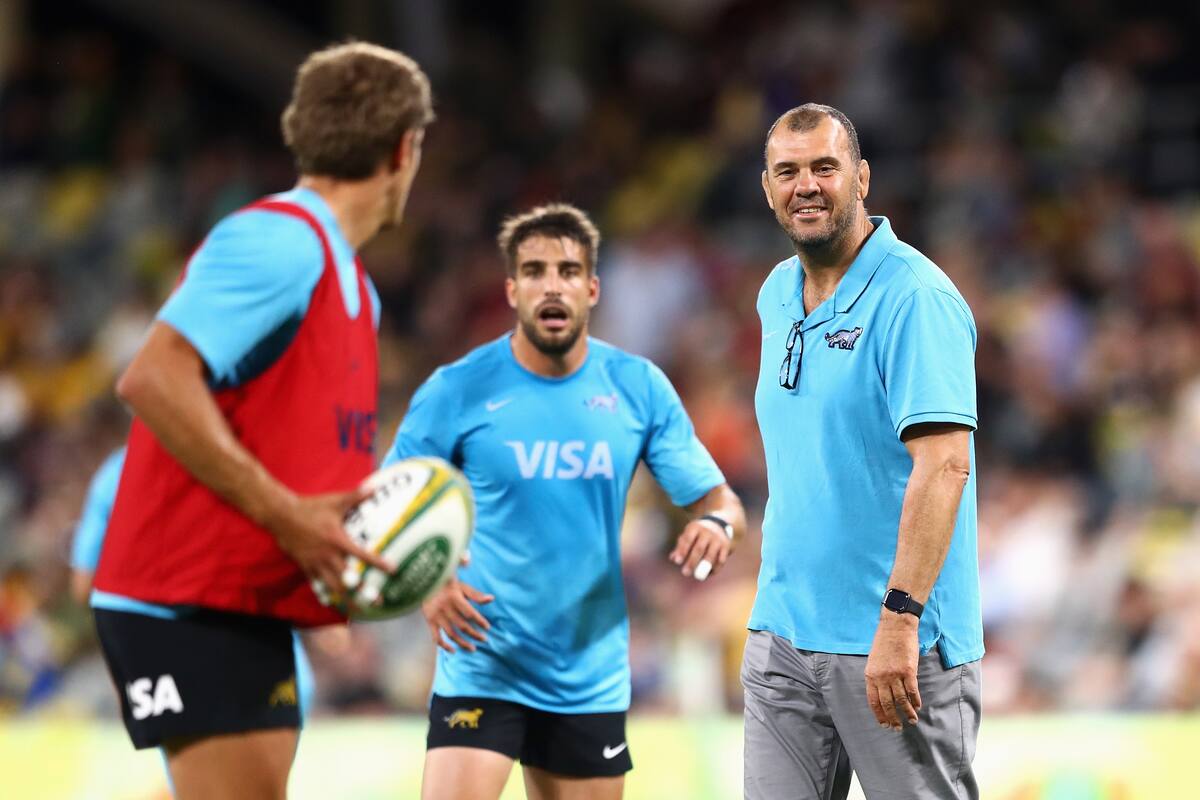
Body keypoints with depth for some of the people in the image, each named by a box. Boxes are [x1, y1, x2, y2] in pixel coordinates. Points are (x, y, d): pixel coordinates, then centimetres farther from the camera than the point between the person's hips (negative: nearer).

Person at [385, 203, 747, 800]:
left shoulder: (639, 388, 2)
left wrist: (717, 524, -19)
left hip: (591, 678, 3)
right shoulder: (457, 391, -6)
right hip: (482, 667, -3)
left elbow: (717, 499, 5)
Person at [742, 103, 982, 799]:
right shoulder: (776, 296, 13)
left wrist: (899, 618, -27)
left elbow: (944, 462, -21)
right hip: (783, 636, 7)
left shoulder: (916, 297, -12)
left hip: (898, 645, -7)